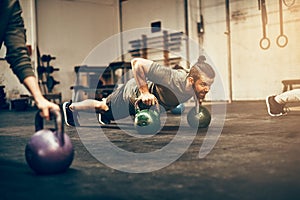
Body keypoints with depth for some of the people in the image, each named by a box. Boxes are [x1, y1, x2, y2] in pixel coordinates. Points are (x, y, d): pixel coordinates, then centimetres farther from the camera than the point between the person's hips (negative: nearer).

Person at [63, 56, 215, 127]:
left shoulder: (195, 83, -26)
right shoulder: (172, 78, -48)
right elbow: (137, 63, -42)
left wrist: (198, 98, -13)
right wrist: (144, 92, -43)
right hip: (133, 93, -6)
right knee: (101, 106, 23)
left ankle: (103, 116, 69)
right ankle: (70, 107, 50)